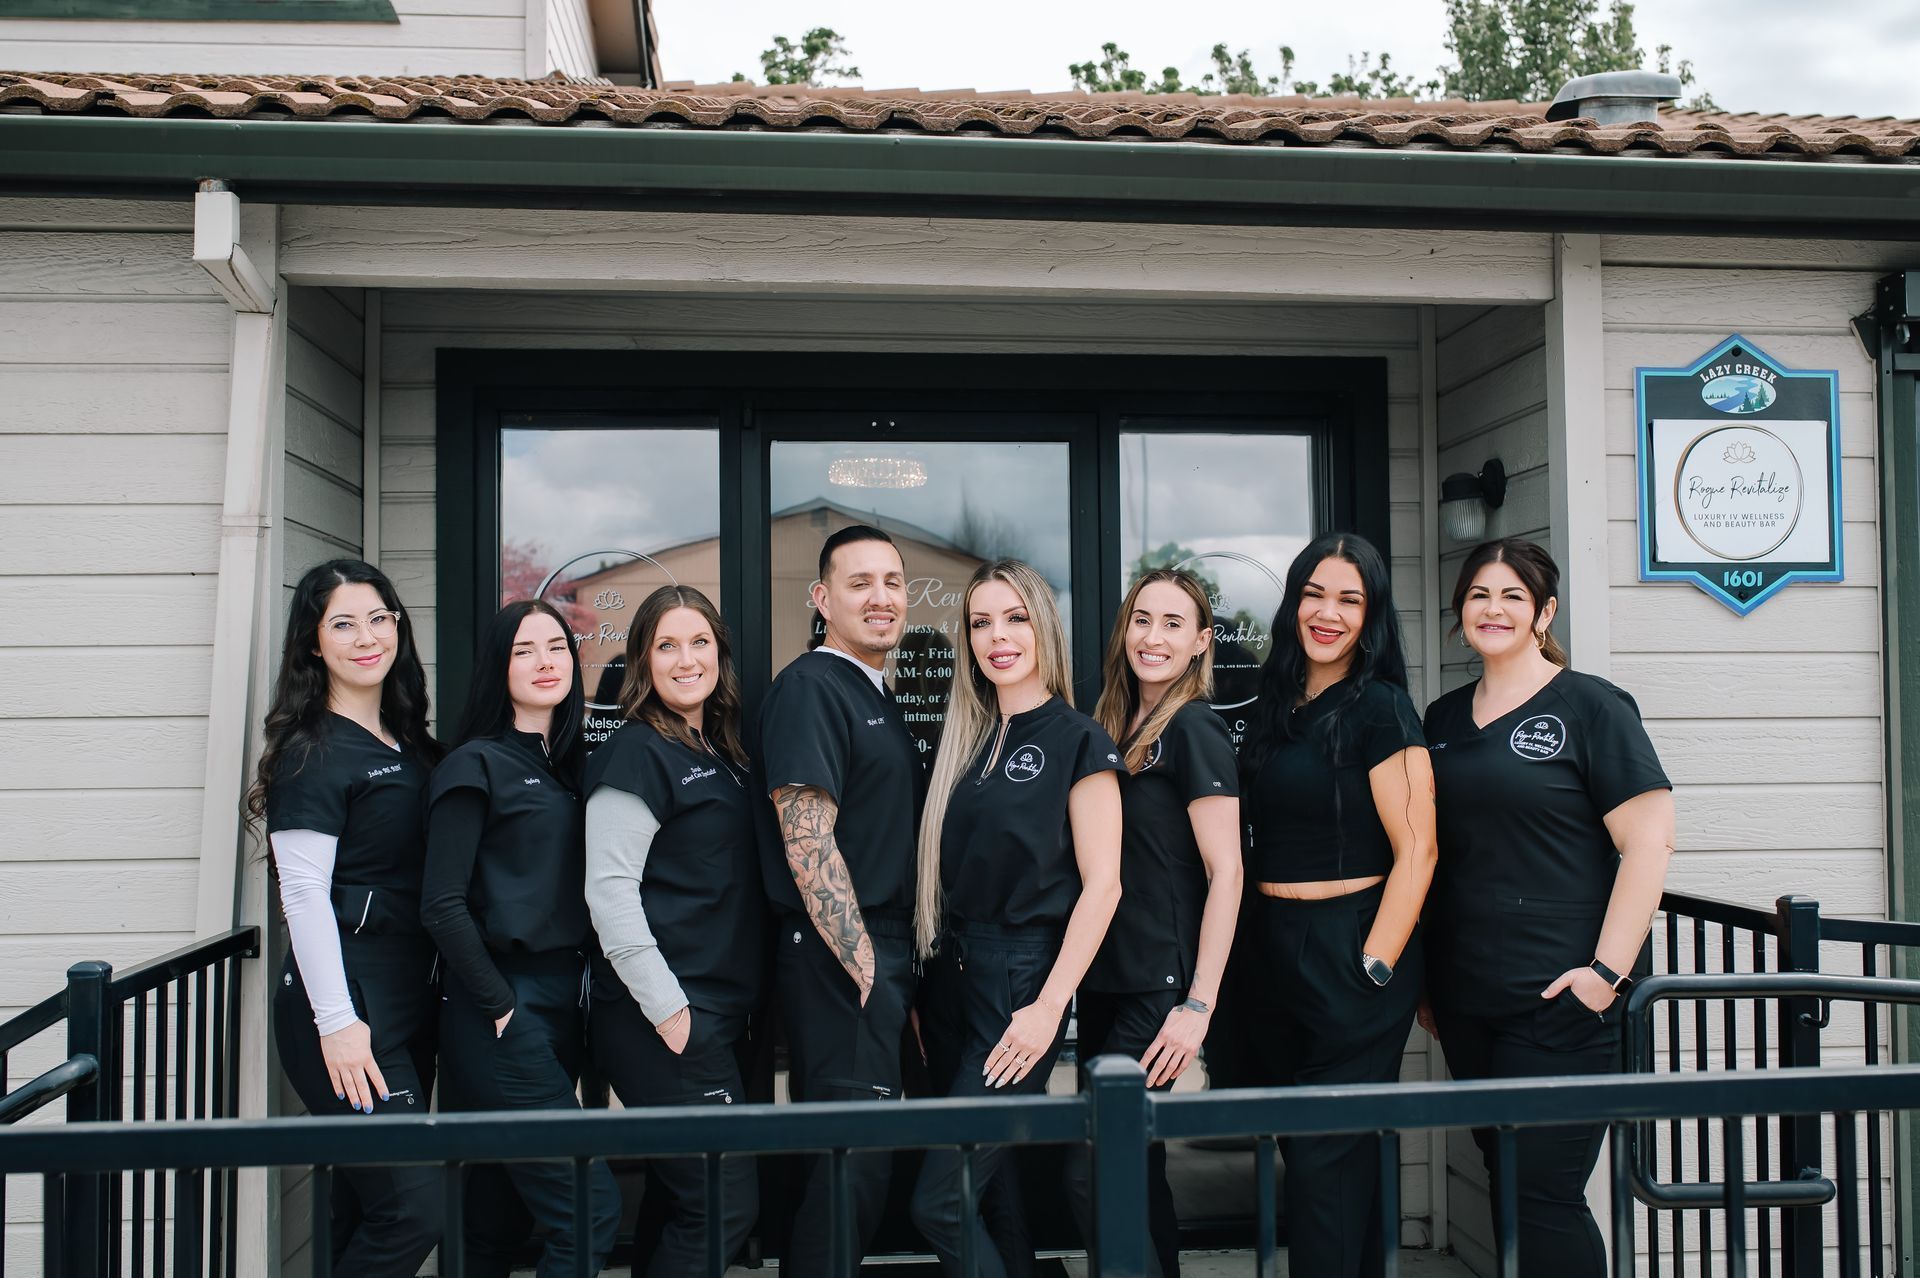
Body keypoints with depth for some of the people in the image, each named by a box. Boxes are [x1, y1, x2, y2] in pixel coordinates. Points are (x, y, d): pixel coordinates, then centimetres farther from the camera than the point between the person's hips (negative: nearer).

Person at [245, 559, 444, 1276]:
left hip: (414, 1000, 8)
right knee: (413, 1209, -11)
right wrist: (336, 1022, -18)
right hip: (348, 1007, -7)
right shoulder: (314, 753, -8)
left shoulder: (411, 746, 14)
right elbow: (302, 894, -14)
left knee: (368, 1202, 12)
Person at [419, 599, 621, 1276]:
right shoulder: (476, 764, -7)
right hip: (503, 1009, -7)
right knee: (591, 1208, -10)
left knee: (504, 1210, 12)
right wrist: (500, 1006, -14)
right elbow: (443, 905, -13)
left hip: (564, 1002, 7)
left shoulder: (569, 766, 14)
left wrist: (581, 990, 6)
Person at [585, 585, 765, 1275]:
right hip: (664, 1019, -8)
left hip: (721, 1010, 8)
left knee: (690, 1203, 13)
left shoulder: (721, 753, 15)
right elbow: (609, 891, -17)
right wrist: (668, 1010, -19)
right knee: (725, 1208, -6)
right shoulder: (636, 753, -10)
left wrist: (729, 1005, 12)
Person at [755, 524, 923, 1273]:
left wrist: (899, 963, 15)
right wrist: (864, 966, -18)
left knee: (843, 1153, 15)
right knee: (855, 1157, -5)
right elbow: (807, 846, -18)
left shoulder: (879, 699, 17)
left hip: (881, 953, 9)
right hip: (838, 959, -9)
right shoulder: (809, 689, -12)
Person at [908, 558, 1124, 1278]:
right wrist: (924, 986, 7)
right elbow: (945, 868, 13)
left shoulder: (1076, 740, -7)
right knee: (986, 1187, 12)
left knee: (939, 1202, -8)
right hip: (951, 973, 6)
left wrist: (1048, 1008, -16)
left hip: (1021, 978, -6)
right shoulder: (966, 741, 11)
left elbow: (1101, 885, -11)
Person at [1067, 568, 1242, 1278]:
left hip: (1159, 987, -8)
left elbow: (1225, 872, -14)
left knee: (1091, 1175, -9)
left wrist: (1199, 1005, -19)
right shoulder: (1111, 725, 13)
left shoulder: (1194, 729, -10)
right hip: (1102, 981, 8)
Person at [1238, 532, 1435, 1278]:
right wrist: (1255, 945, 10)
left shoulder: (1379, 708, -11)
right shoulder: (1276, 707, 11)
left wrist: (1375, 967, -17)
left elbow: (1416, 852, -15)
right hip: (1277, 955, 8)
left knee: (1327, 1155, -2)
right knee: (1298, 1145, 15)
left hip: (1352, 948, -7)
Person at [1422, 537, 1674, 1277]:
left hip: (1559, 1000, -6)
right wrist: (1422, 975, 14)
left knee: (1540, 1199, -5)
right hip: (1464, 1000, 6)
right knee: (1504, 1184, 13)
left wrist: (1608, 968, -16)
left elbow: (1649, 839, -11)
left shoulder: (1590, 706, -5)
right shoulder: (1443, 718, 12)